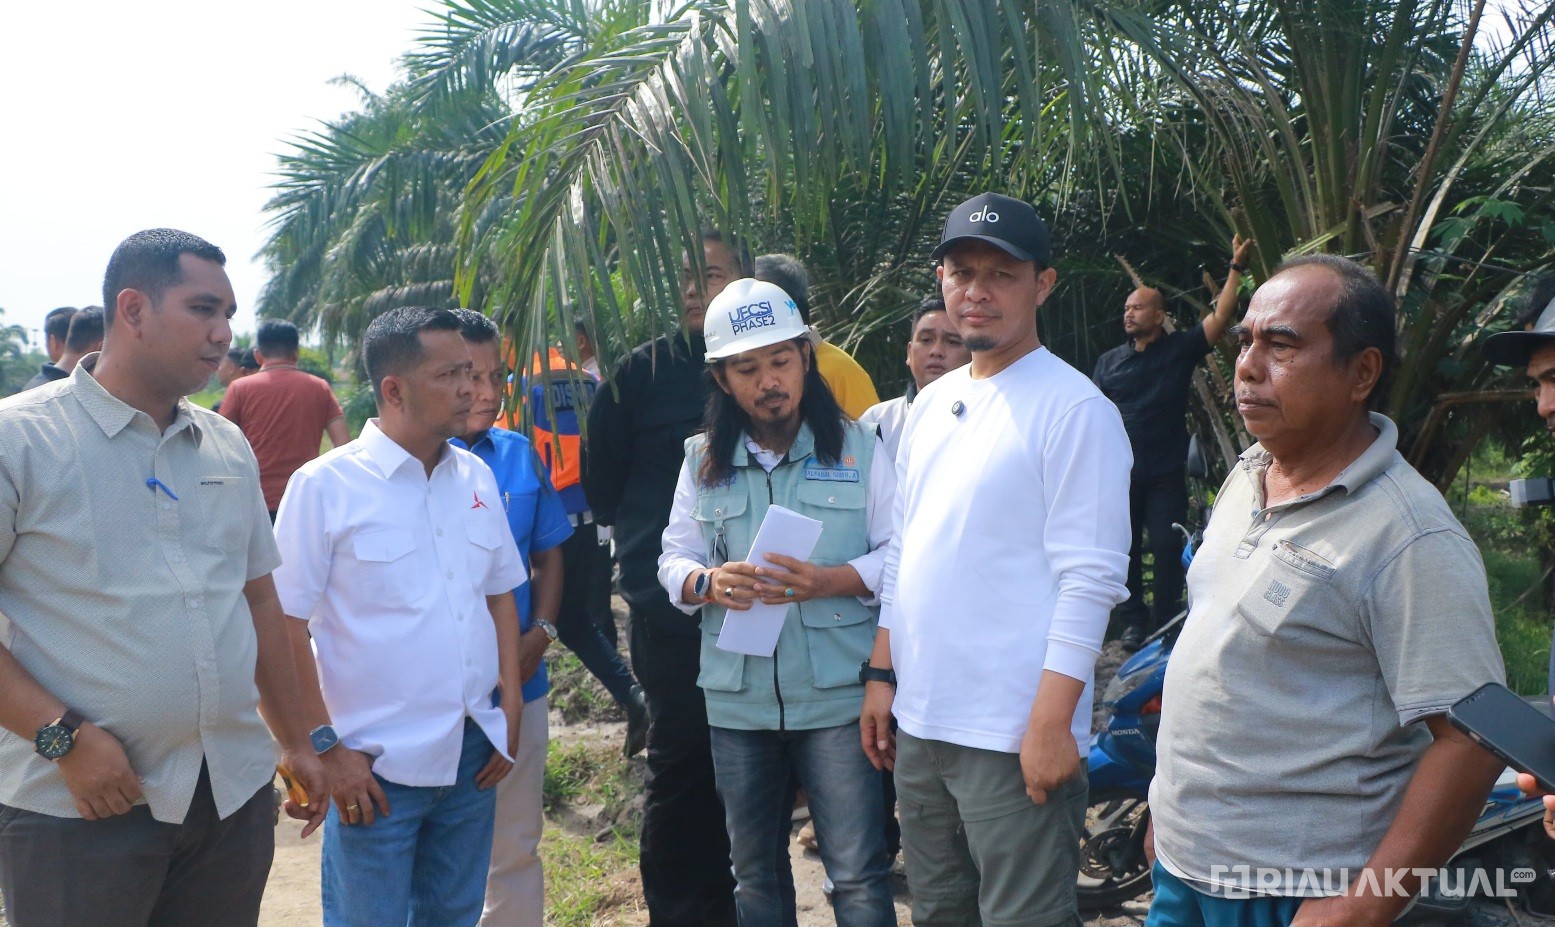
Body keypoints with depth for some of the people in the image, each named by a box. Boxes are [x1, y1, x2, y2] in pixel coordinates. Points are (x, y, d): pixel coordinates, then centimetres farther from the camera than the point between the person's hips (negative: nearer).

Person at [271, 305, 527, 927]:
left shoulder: (477, 477, 6)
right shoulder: (325, 486, -11)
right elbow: (284, 627, -10)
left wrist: (510, 706, 7)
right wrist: (327, 750, -11)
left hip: (473, 756, 5)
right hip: (376, 766, -5)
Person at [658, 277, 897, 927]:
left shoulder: (857, 447, -1)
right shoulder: (703, 461, 9)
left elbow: (898, 553, -3)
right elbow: (674, 559, 8)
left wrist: (829, 581, -21)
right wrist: (709, 583, -14)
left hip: (837, 697, -3)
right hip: (738, 701, 4)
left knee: (858, 875, -1)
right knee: (755, 873, 17)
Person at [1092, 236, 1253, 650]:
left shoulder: (1180, 349, 0)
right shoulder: (1110, 361, 8)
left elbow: (1221, 316, -9)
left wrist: (1236, 267, -15)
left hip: (1166, 474, -3)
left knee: (1168, 548, -1)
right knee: (1125, 548, 8)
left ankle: (1166, 622, 11)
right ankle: (1134, 620, 20)